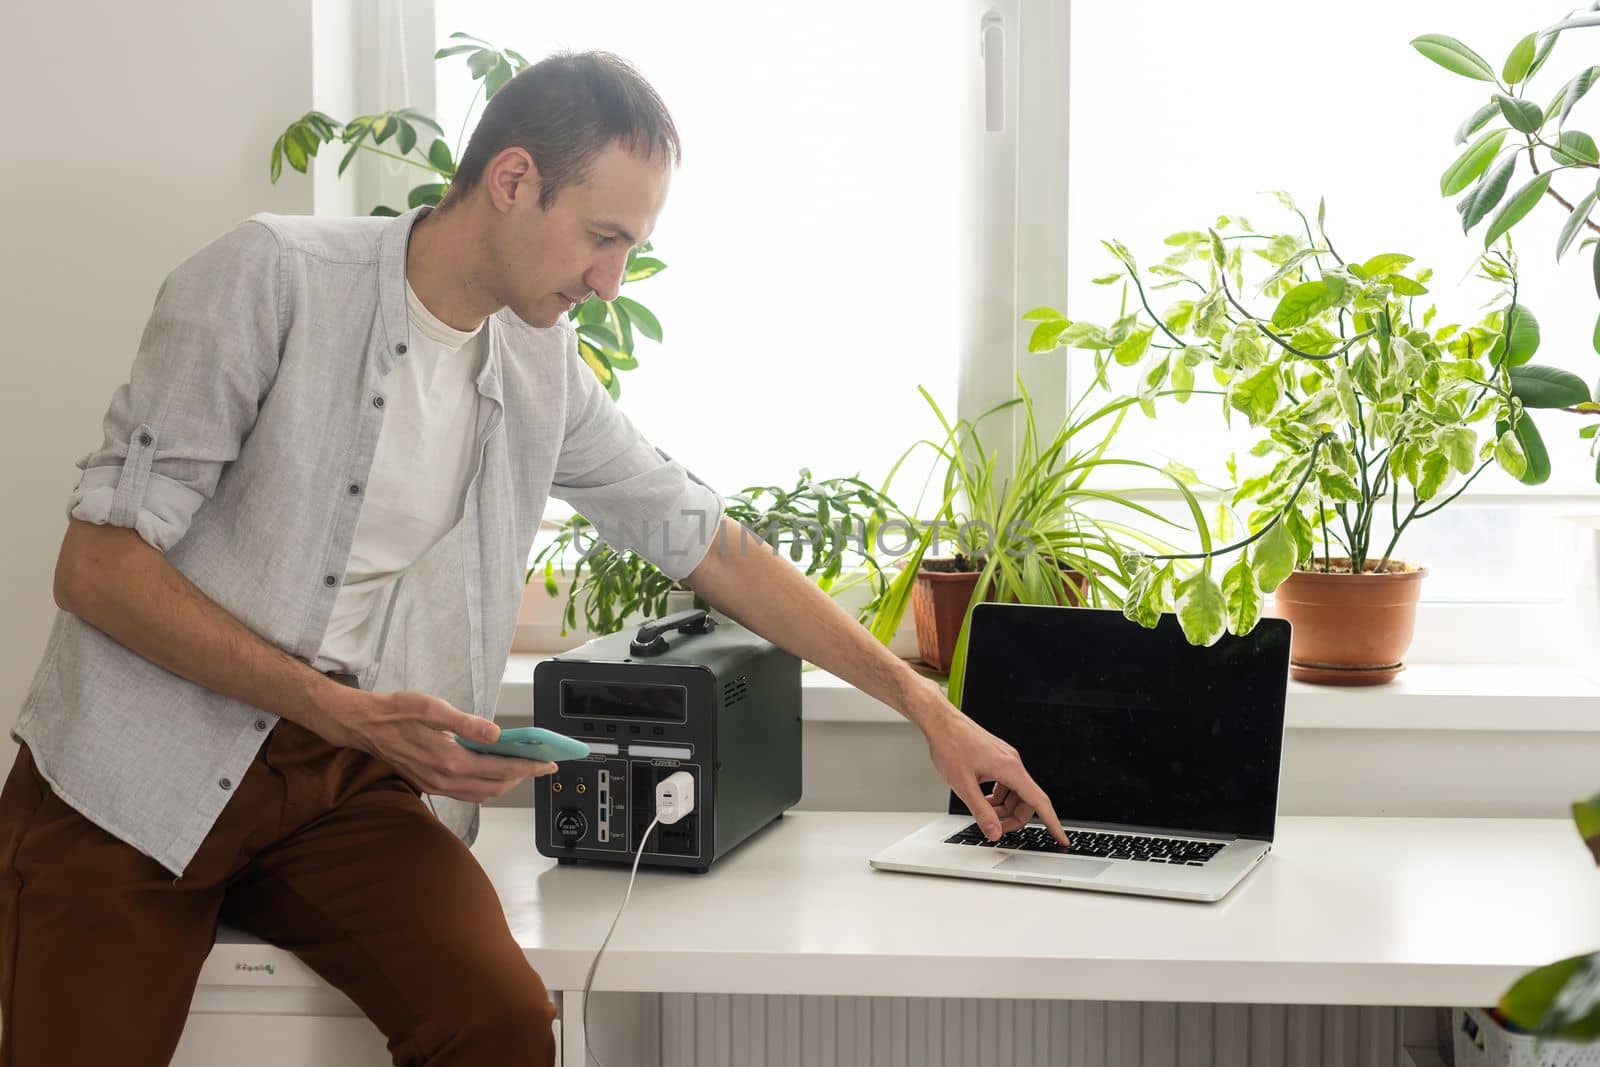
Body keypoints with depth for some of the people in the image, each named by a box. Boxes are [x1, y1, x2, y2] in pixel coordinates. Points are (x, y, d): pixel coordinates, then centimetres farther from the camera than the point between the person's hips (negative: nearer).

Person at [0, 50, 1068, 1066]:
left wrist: (928, 706, 13)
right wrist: (345, 711, -22)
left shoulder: (545, 369, 5)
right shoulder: (275, 276, -11)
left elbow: (716, 548, 14)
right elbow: (98, 563, -13)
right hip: (139, 771, -3)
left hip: (351, 774, 3)